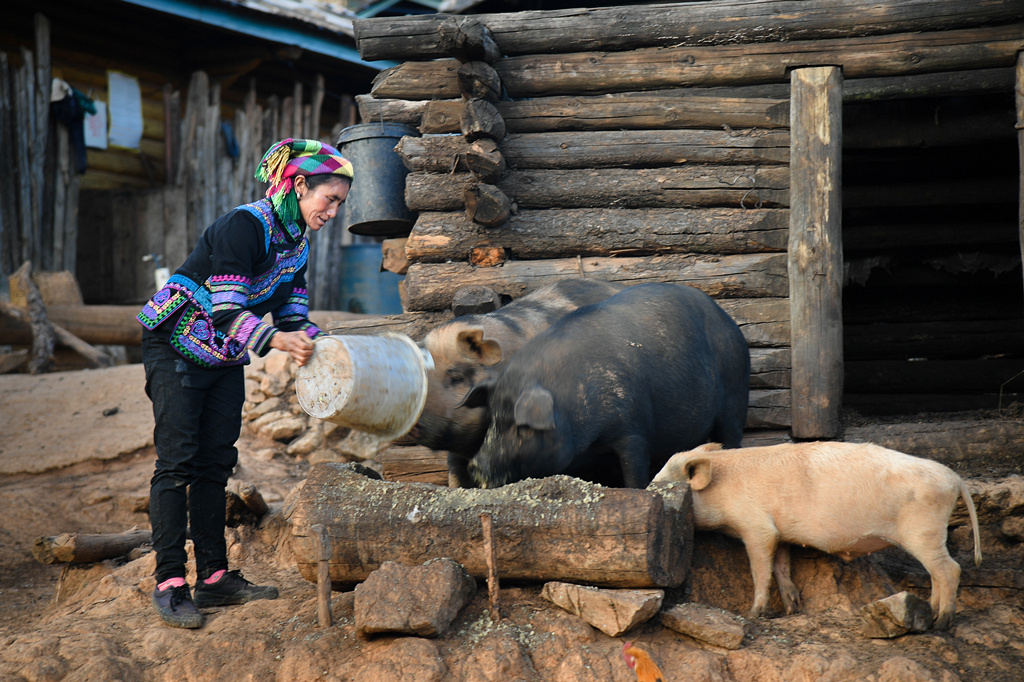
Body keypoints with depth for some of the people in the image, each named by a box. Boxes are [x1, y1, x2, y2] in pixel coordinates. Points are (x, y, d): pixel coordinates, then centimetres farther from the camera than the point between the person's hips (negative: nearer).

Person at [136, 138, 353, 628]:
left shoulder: (297, 243, 3)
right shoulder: (243, 226, -24)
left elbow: (292, 316, 3)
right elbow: (226, 310, -31)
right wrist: (274, 340, -45)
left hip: (226, 359, 8)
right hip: (176, 348, -8)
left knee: (215, 463, 7)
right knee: (177, 462, -10)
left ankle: (214, 578, 10)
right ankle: (169, 584, -8)